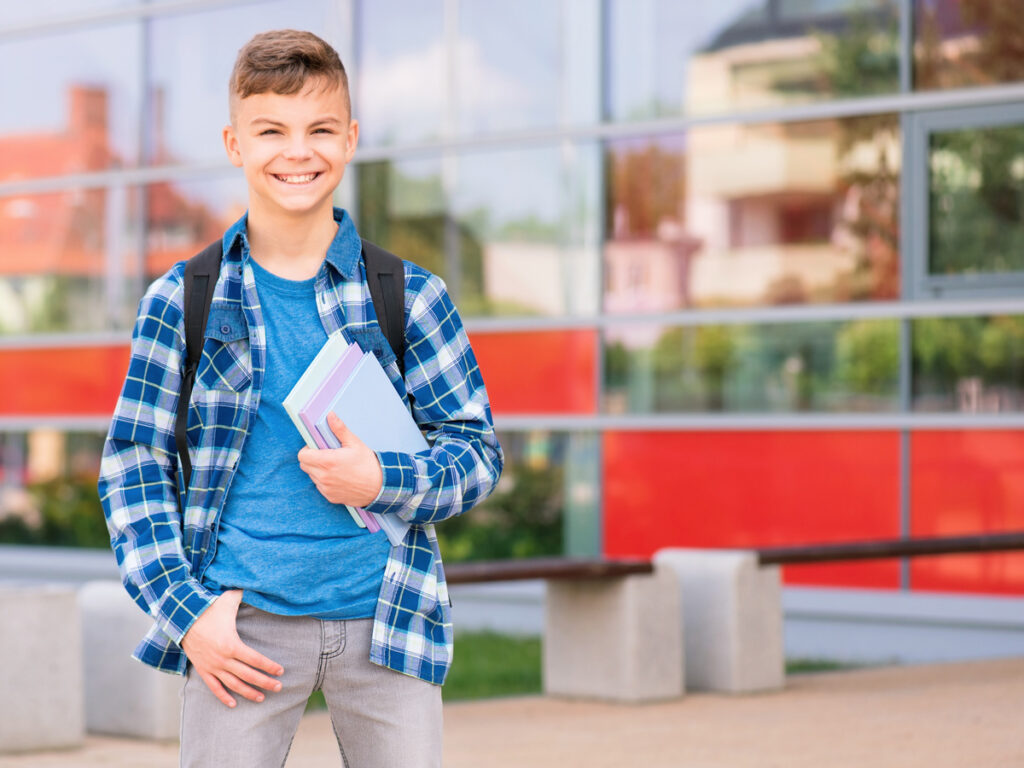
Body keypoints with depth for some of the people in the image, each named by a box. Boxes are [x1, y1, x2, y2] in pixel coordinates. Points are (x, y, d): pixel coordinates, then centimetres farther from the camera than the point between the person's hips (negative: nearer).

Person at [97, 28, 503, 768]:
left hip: (384, 620, 1)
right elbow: (134, 464, 5)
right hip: (242, 624, -1)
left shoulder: (411, 295, 5)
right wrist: (186, 611, -5)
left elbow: (477, 450, 7)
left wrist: (383, 481, -13)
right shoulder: (181, 301, 4)